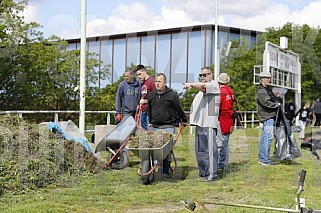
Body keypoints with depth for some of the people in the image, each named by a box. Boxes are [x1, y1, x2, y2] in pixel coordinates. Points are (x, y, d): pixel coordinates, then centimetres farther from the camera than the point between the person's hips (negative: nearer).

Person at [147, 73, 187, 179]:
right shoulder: (151, 95, 11)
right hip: (155, 126, 4)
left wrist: (183, 120, 15)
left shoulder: (172, 94, -3)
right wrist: (150, 122, 26)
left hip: (168, 126, -4)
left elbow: (179, 109, 6)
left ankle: (165, 172, -2)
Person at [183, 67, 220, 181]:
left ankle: (212, 174, -9)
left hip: (209, 123, -10)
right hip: (200, 122, 10)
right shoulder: (203, 88, 29)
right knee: (200, 149, 13)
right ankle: (203, 172, 21)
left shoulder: (213, 85, -3)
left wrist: (191, 84, -41)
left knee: (210, 149, -10)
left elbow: (203, 87, -24)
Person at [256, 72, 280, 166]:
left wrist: (276, 101, 6)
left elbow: (271, 100, 26)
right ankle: (265, 159, -10)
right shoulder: (261, 90, -11)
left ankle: (261, 157, 19)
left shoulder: (266, 89, 22)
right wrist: (277, 104, -9)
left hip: (270, 116, 11)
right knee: (268, 137, -12)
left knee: (264, 137, 13)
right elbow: (266, 103, -20)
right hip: (267, 116, -11)